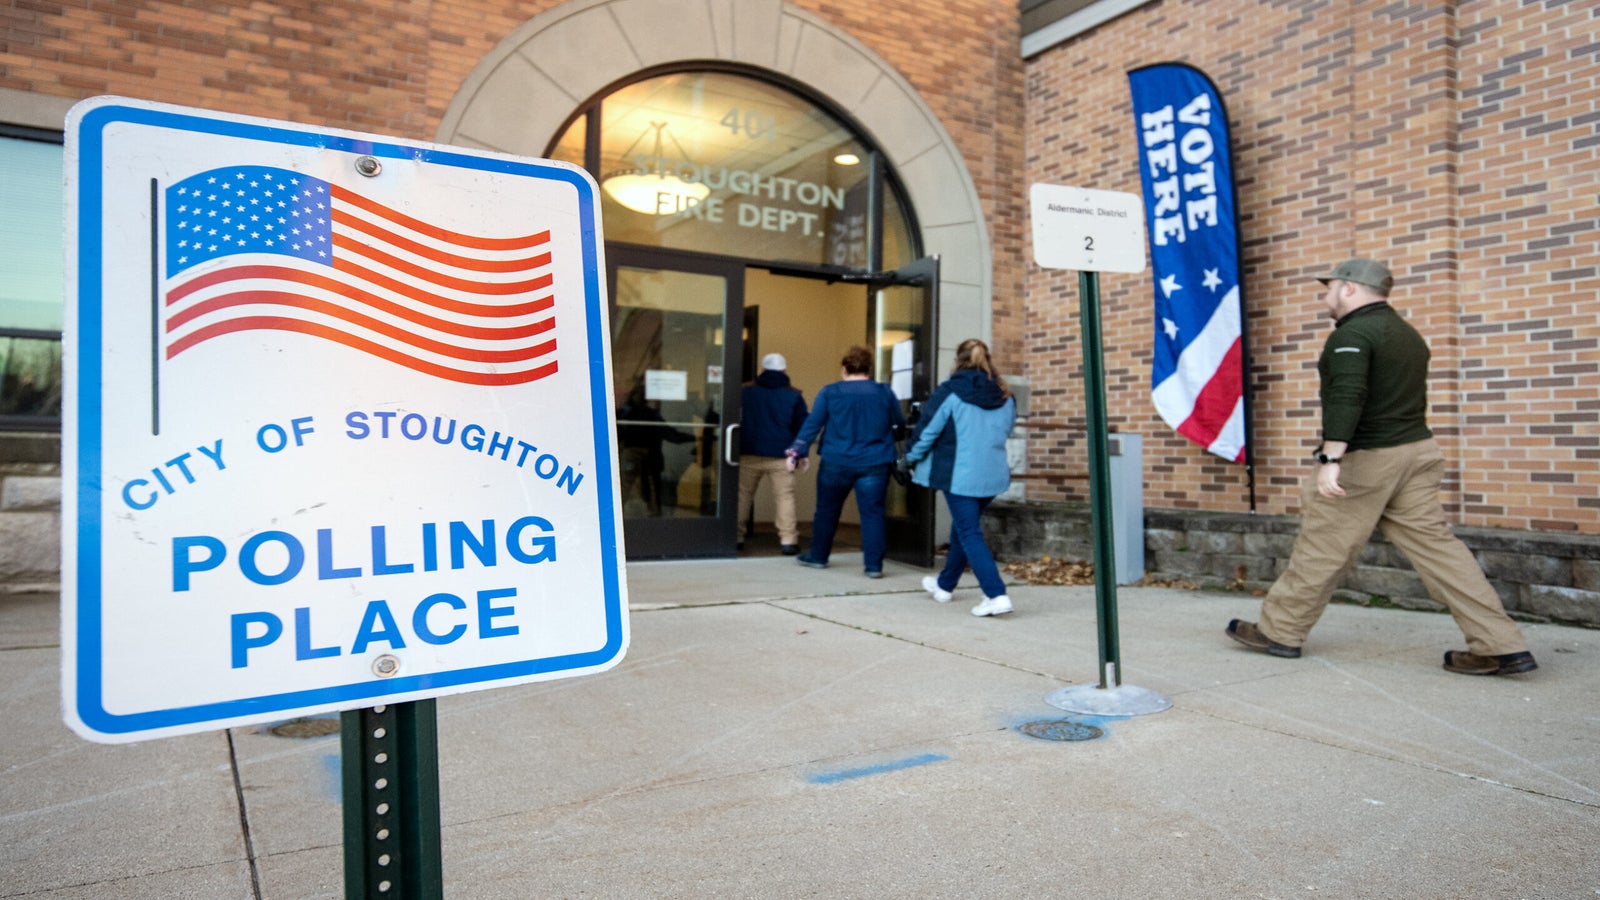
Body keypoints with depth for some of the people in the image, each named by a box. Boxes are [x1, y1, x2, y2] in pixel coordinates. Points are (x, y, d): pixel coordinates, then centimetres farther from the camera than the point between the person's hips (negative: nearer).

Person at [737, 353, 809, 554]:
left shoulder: (745, 391, 5)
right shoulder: (794, 396, 1)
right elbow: (802, 426, 3)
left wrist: (737, 448, 18)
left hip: (749, 454, 1)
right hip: (781, 457, -1)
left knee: (743, 494, 11)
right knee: (784, 496, 3)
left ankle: (737, 536, 13)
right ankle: (788, 540, -1)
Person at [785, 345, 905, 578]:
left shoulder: (830, 392, -3)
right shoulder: (884, 392, 2)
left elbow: (812, 425, -5)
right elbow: (900, 424, 12)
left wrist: (796, 452, -2)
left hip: (836, 463, 0)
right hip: (875, 463, 0)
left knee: (827, 510, 15)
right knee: (872, 513, 4)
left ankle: (817, 556, 28)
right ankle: (874, 565, 1)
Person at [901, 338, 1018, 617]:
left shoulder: (949, 392, -10)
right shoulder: (1005, 396, 6)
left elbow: (927, 430, -7)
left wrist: (911, 459, 8)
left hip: (960, 475, -6)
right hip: (994, 475, 6)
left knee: (970, 534, -1)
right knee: (963, 528, 21)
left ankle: (997, 595, -12)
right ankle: (945, 584, 37)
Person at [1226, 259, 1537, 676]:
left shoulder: (1352, 333, -13)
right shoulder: (1407, 333, 18)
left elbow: (1347, 398, -26)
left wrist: (1330, 458, -32)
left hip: (1365, 460, -9)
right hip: (1416, 450, 9)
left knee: (1322, 550, 1)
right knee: (1434, 543, 7)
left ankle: (1279, 631, 13)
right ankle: (1500, 645, 5)